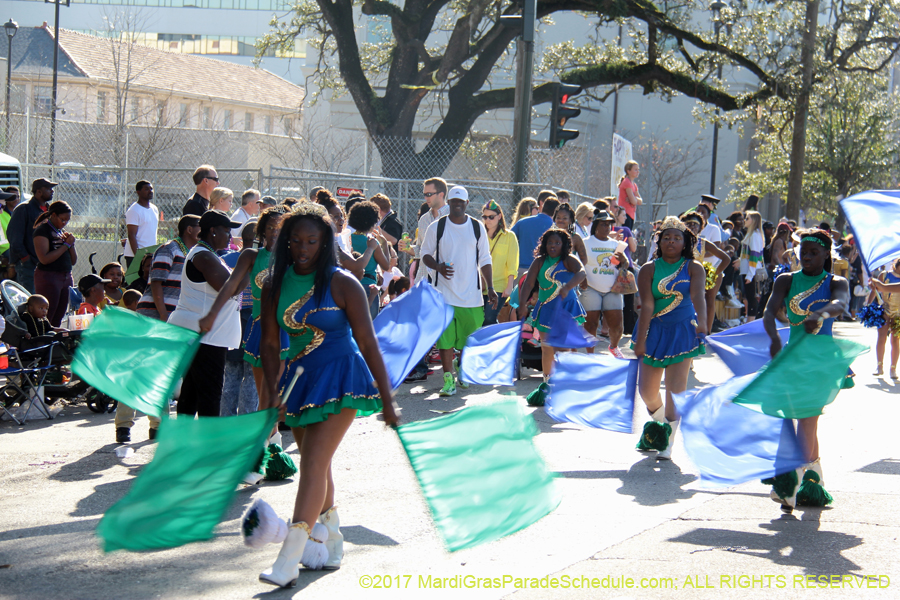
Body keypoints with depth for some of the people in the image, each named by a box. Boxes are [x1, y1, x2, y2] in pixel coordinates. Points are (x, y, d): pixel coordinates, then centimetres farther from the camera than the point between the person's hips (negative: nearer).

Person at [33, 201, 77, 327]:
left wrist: (71, 244, -1)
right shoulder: (42, 230, -7)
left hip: (66, 277, 8)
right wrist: (66, 245, -13)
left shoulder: (63, 231, 16)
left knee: (57, 320, 6)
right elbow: (44, 259, -19)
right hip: (48, 277, -7)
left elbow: (73, 261, 17)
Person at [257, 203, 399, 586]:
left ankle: (289, 560, -18)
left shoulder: (342, 284, -10)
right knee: (316, 466, 13)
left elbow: (368, 343, -9)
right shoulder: (275, 286, 3)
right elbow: (270, 344, 7)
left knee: (314, 463, -14)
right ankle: (332, 543, 31)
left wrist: (387, 401, -10)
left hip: (340, 379, -5)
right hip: (300, 379, 5)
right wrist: (272, 394, -4)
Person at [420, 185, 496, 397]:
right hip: (444, 292, -2)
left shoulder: (477, 227, 6)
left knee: (471, 336, 6)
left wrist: (490, 288, 4)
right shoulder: (437, 227, 1)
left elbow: (485, 260, 11)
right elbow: (425, 253, 7)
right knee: (445, 337, -7)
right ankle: (448, 378, 0)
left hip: (471, 293, 2)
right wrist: (438, 266, -15)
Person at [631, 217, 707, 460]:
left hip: (682, 330, -2)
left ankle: (669, 442, 2)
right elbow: (647, 305, -8)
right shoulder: (649, 269, -1)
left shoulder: (694, 268, -4)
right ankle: (659, 422, 37)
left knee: (676, 387, -8)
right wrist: (640, 340, -16)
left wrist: (701, 322, -40)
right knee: (647, 389, 4)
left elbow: (698, 295, -21)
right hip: (654, 330, 2)